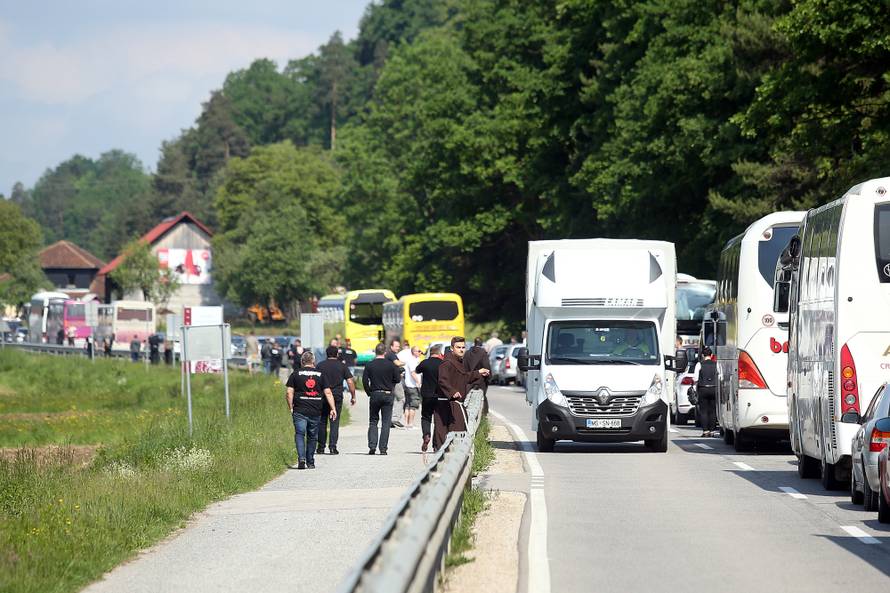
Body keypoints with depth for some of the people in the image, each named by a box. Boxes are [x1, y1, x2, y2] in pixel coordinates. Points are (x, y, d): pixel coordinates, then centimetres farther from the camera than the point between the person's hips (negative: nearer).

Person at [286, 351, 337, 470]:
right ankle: (310, 462, 19)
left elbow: (289, 392, -3)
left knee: (299, 434, -3)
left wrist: (291, 407, 4)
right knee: (312, 436, 13)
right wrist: (333, 409, 3)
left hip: (300, 411, -2)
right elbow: (328, 393, 3)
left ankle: (301, 458, -22)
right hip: (315, 411, 2)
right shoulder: (320, 374, 7)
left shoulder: (296, 374, 3)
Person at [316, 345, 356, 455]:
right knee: (335, 422, 2)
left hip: (322, 397, 0)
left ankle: (321, 447, 12)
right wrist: (353, 396, 7)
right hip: (337, 397, 0)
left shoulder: (320, 365, 3)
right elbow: (350, 382, 0)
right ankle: (333, 447, -6)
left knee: (322, 422, 9)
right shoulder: (342, 366, 3)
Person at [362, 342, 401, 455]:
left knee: (373, 421, 12)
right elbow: (397, 379, -3)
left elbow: (364, 381, -4)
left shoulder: (369, 365, -2)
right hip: (388, 395, -1)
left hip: (374, 395, 1)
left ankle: (372, 446, -2)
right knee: (385, 423, 3)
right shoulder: (391, 365, -6)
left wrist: (369, 393, 8)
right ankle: (383, 448, -1)